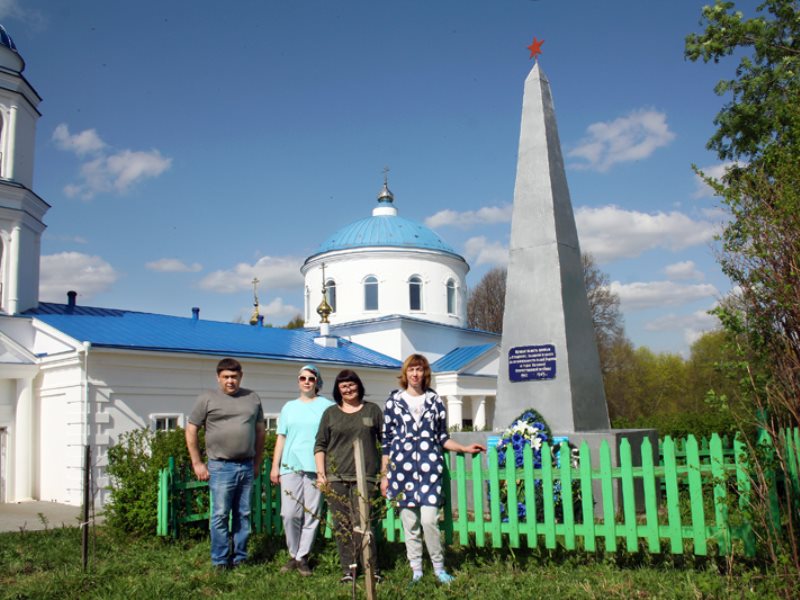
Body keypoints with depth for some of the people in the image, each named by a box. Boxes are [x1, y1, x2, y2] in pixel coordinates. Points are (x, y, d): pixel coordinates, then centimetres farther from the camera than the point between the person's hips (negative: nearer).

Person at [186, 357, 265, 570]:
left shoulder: (252, 398, 11)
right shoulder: (207, 399, 0)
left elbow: (260, 430, 17)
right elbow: (191, 430, 1)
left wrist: (257, 461, 13)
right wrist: (197, 463, -3)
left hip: (247, 466, 4)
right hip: (221, 467, -4)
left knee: (243, 515, 9)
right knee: (220, 515, -2)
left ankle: (240, 558, 19)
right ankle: (220, 561, 8)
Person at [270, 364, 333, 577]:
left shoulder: (327, 406, 4)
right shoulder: (289, 407, 15)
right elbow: (281, 437, 16)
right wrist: (275, 466, 10)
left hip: (315, 468, -2)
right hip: (290, 466, 2)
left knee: (311, 515, 1)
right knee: (290, 514, -2)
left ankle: (303, 557, 12)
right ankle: (293, 555, 15)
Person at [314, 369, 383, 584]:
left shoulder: (372, 410, 11)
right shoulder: (330, 413, 12)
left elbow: (385, 442, 12)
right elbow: (320, 445, 12)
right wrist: (321, 473, 2)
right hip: (336, 478, 2)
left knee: (362, 524, -9)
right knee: (341, 525, 2)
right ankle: (348, 569, 11)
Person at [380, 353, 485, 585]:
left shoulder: (434, 400, 9)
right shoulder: (394, 401, 6)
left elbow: (442, 437, 14)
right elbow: (387, 441, 7)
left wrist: (464, 448, 0)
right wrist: (384, 475, 6)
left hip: (429, 466, 0)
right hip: (402, 467, 0)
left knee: (429, 519, -10)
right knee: (410, 523, 4)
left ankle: (439, 567, 8)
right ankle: (416, 571, 17)